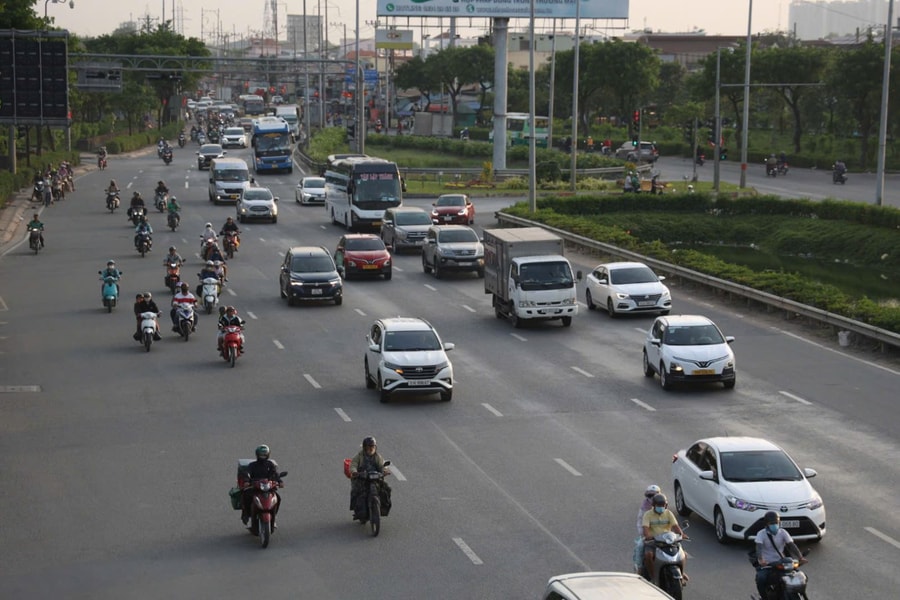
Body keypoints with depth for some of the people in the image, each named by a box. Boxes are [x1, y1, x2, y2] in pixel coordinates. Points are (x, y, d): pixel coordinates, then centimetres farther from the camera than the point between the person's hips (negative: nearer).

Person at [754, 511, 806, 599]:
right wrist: (760, 559, -44)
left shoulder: (783, 532, 2)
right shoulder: (761, 534, -6)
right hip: (765, 564, -3)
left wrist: (800, 557, -27)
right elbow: (759, 548, -23)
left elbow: (792, 545, -10)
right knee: (761, 578, -32)